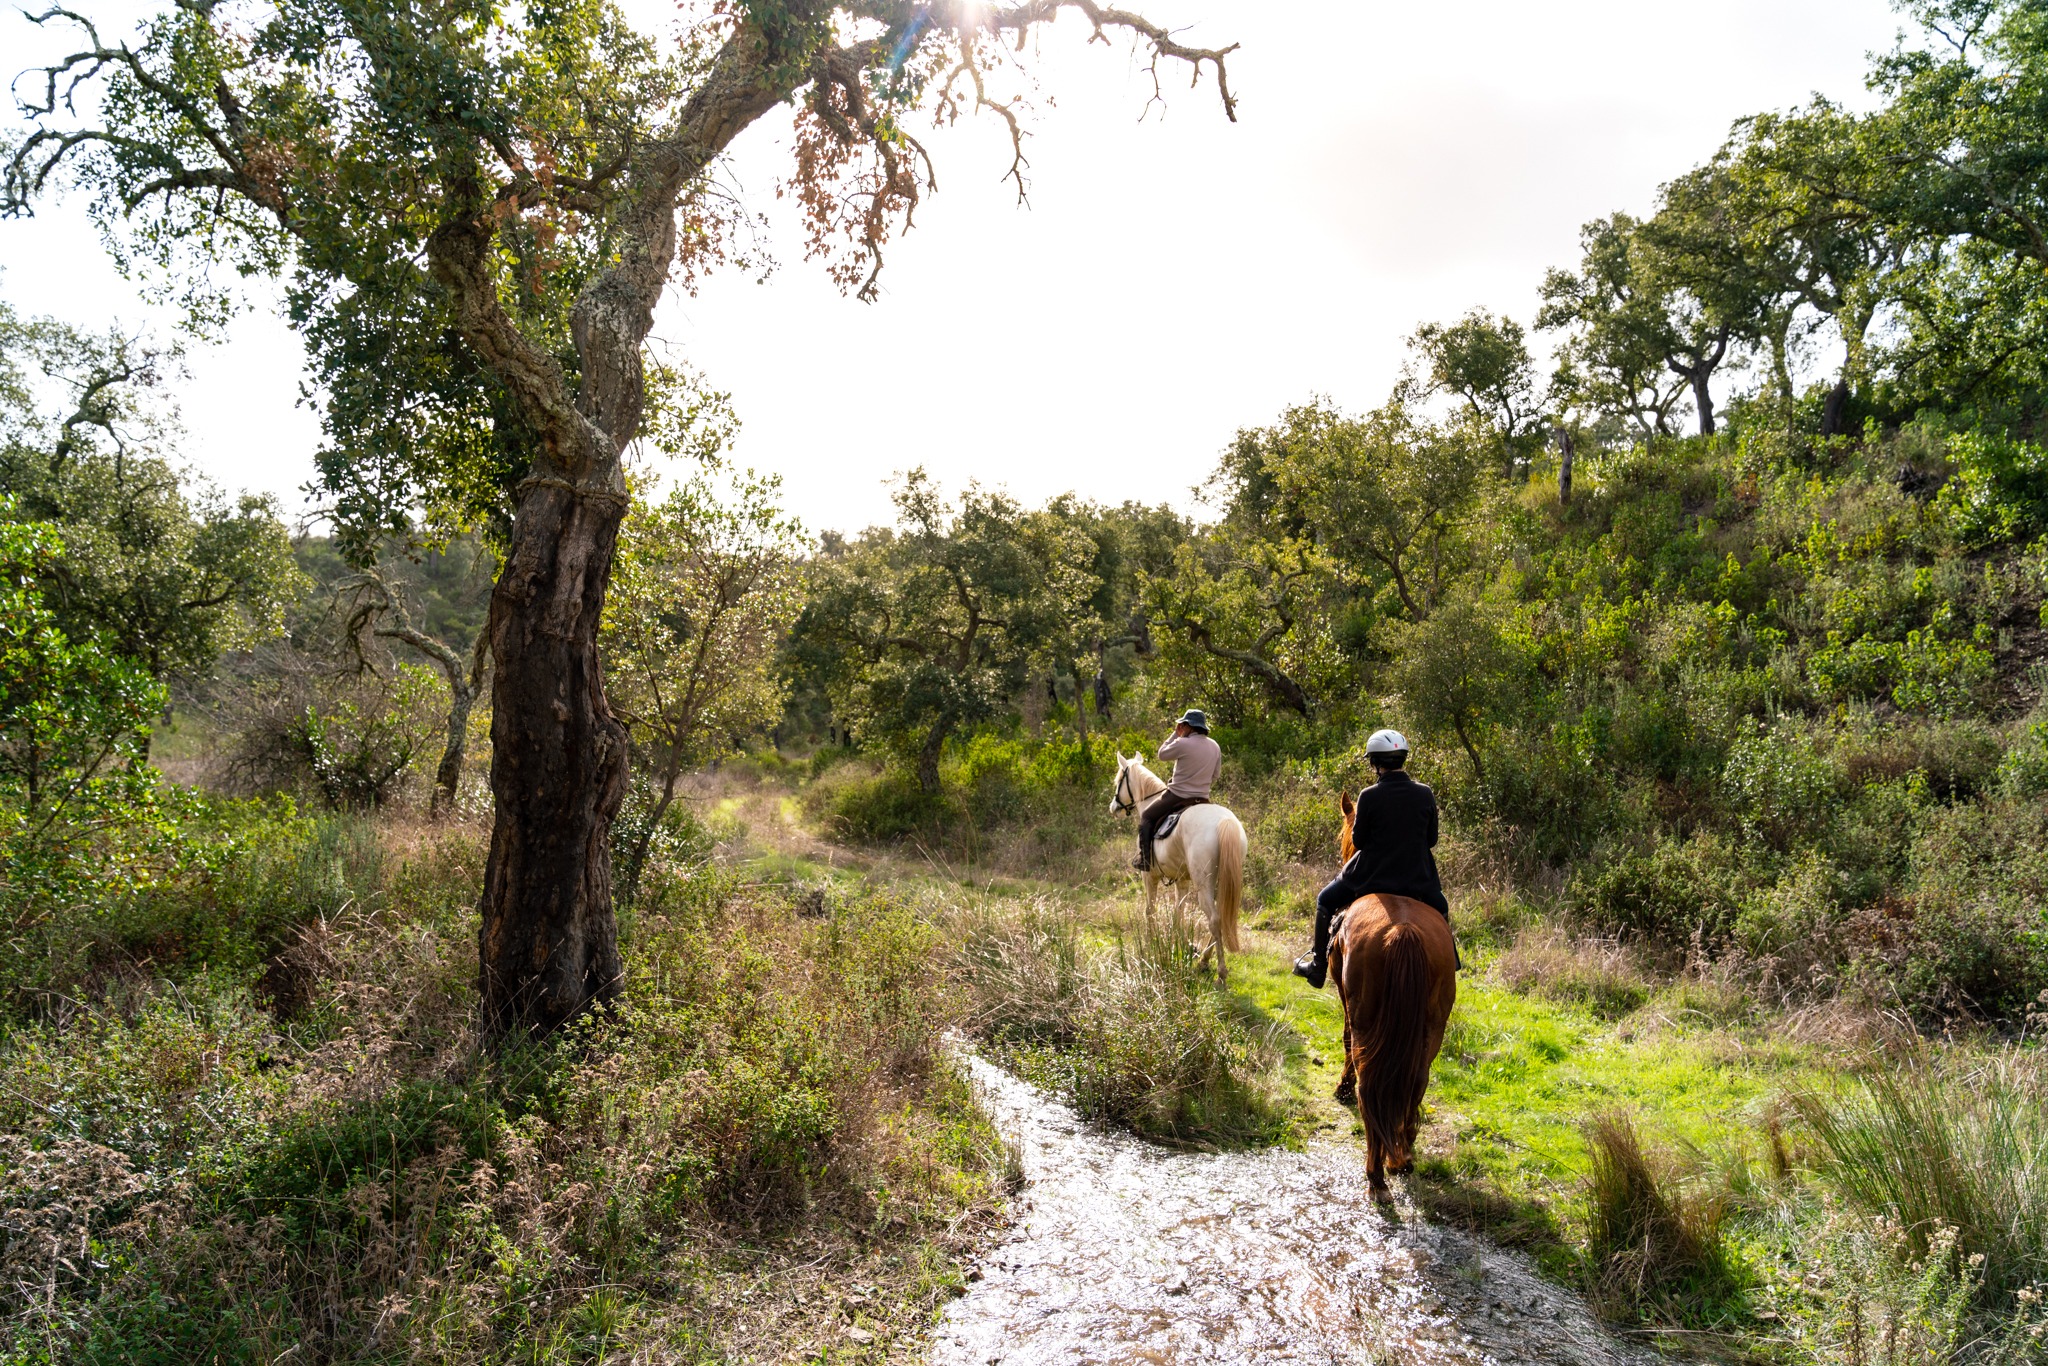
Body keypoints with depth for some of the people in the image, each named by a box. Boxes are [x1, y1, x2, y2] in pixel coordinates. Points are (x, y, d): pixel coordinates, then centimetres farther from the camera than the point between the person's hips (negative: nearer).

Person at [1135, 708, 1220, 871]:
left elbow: (1162, 754, -1)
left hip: (1177, 796, -6)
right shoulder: (1215, 747, 4)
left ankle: (1144, 859, 4)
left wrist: (1176, 734, 5)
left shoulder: (1182, 743, -17)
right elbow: (1215, 776, 11)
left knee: (1146, 817, 12)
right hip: (1202, 799, 6)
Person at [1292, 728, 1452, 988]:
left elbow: (1358, 841, -6)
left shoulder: (1369, 796, -15)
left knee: (1325, 901, 20)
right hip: (1418, 879, 3)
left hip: (1373, 876, -3)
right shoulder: (1425, 794, -6)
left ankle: (1318, 967, 24)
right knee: (1441, 909, 34)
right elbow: (1432, 839, 4)